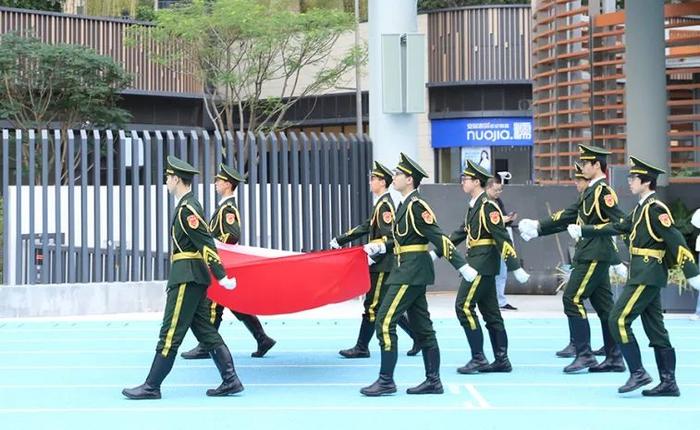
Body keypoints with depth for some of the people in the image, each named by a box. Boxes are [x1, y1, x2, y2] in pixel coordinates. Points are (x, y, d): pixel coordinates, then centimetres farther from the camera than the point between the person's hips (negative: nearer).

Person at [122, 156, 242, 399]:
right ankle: (230, 381, 9)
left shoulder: (187, 209, -15)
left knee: (170, 333, -5)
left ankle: (151, 387, -1)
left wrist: (221, 277, -23)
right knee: (205, 331, 10)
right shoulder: (189, 206, 16)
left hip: (187, 278, -10)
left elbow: (206, 244, -20)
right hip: (193, 277, 10)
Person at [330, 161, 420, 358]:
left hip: (383, 264, -10)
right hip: (383, 264, 10)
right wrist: (340, 240, 20)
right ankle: (419, 337, 15)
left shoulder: (385, 205, -14)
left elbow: (389, 237, -20)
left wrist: (373, 256, -20)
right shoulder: (382, 204, 16)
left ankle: (362, 348, 1)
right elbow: (366, 227, 22)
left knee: (372, 305, -4)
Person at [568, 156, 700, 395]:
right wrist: (582, 231, 24)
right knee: (655, 329, 9)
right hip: (645, 275, 10)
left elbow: (676, 241, -18)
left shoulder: (656, 209, -13)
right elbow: (617, 227, 23)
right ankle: (668, 383, 10)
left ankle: (638, 373, -7)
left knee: (619, 320, -9)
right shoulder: (642, 208, 15)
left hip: (647, 277, -10)